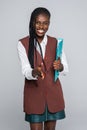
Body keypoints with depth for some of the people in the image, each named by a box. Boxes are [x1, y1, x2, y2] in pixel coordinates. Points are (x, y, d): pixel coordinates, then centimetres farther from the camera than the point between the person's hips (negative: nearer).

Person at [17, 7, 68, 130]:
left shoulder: (55, 42, 2)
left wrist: (60, 66, -24)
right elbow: (25, 71, -15)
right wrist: (35, 72, -37)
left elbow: (66, 68, -1)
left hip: (53, 92, 3)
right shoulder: (23, 44, -7)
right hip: (34, 92, -2)